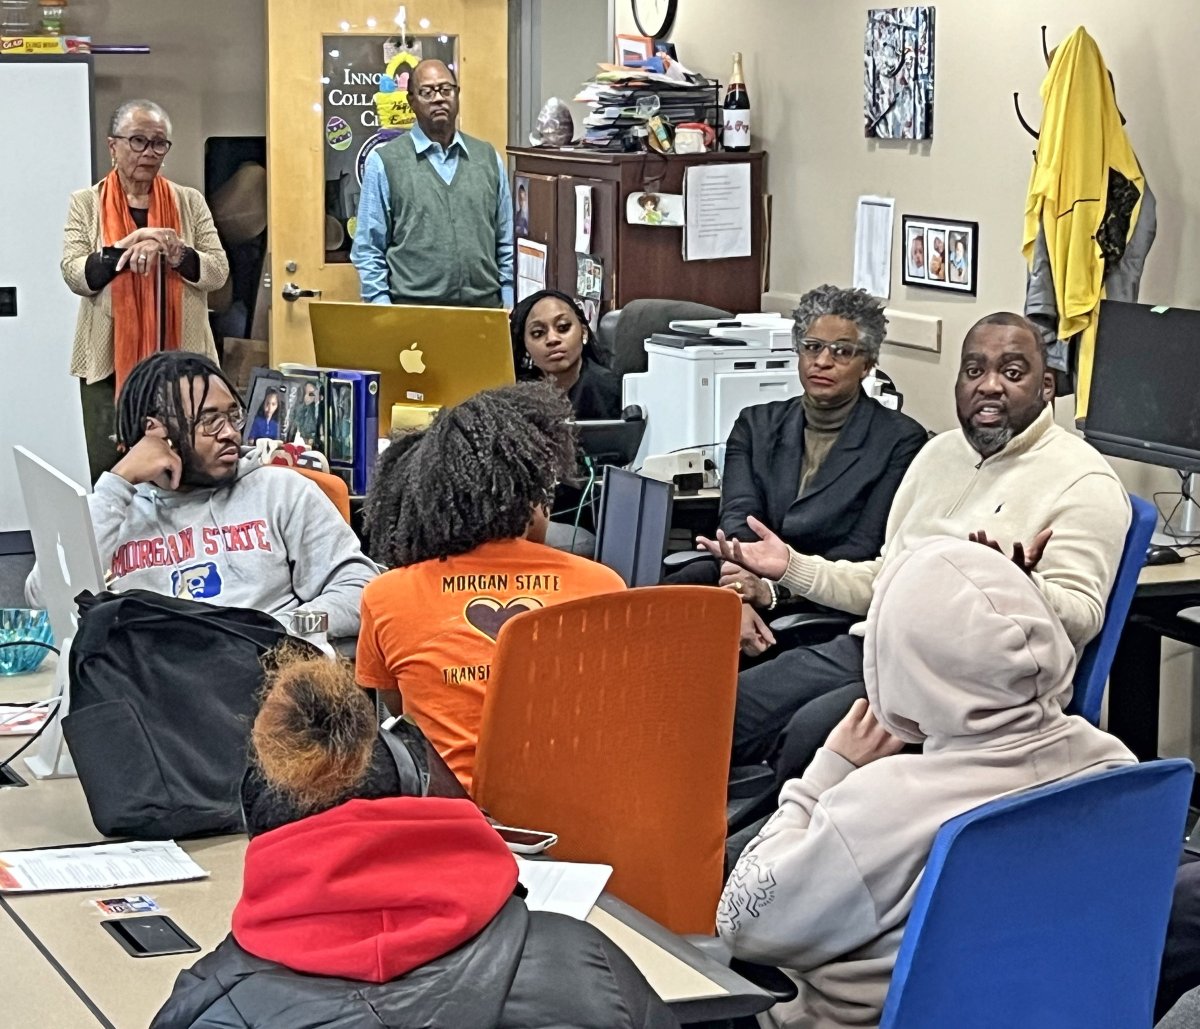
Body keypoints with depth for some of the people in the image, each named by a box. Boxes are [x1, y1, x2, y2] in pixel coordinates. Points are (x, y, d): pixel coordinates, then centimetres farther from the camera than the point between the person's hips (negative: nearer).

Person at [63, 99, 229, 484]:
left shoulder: (189, 202, 8)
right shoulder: (86, 203, 5)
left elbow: (218, 272, 0)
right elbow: (74, 275, -5)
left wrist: (175, 253, -18)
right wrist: (124, 249, -20)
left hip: (181, 359, 1)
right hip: (108, 361, -1)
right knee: (108, 472, 1)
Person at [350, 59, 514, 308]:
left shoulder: (488, 158, 13)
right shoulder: (384, 162, 3)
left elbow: (506, 247, 14)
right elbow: (368, 251, 2)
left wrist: (510, 309, 6)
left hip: (484, 308, 3)